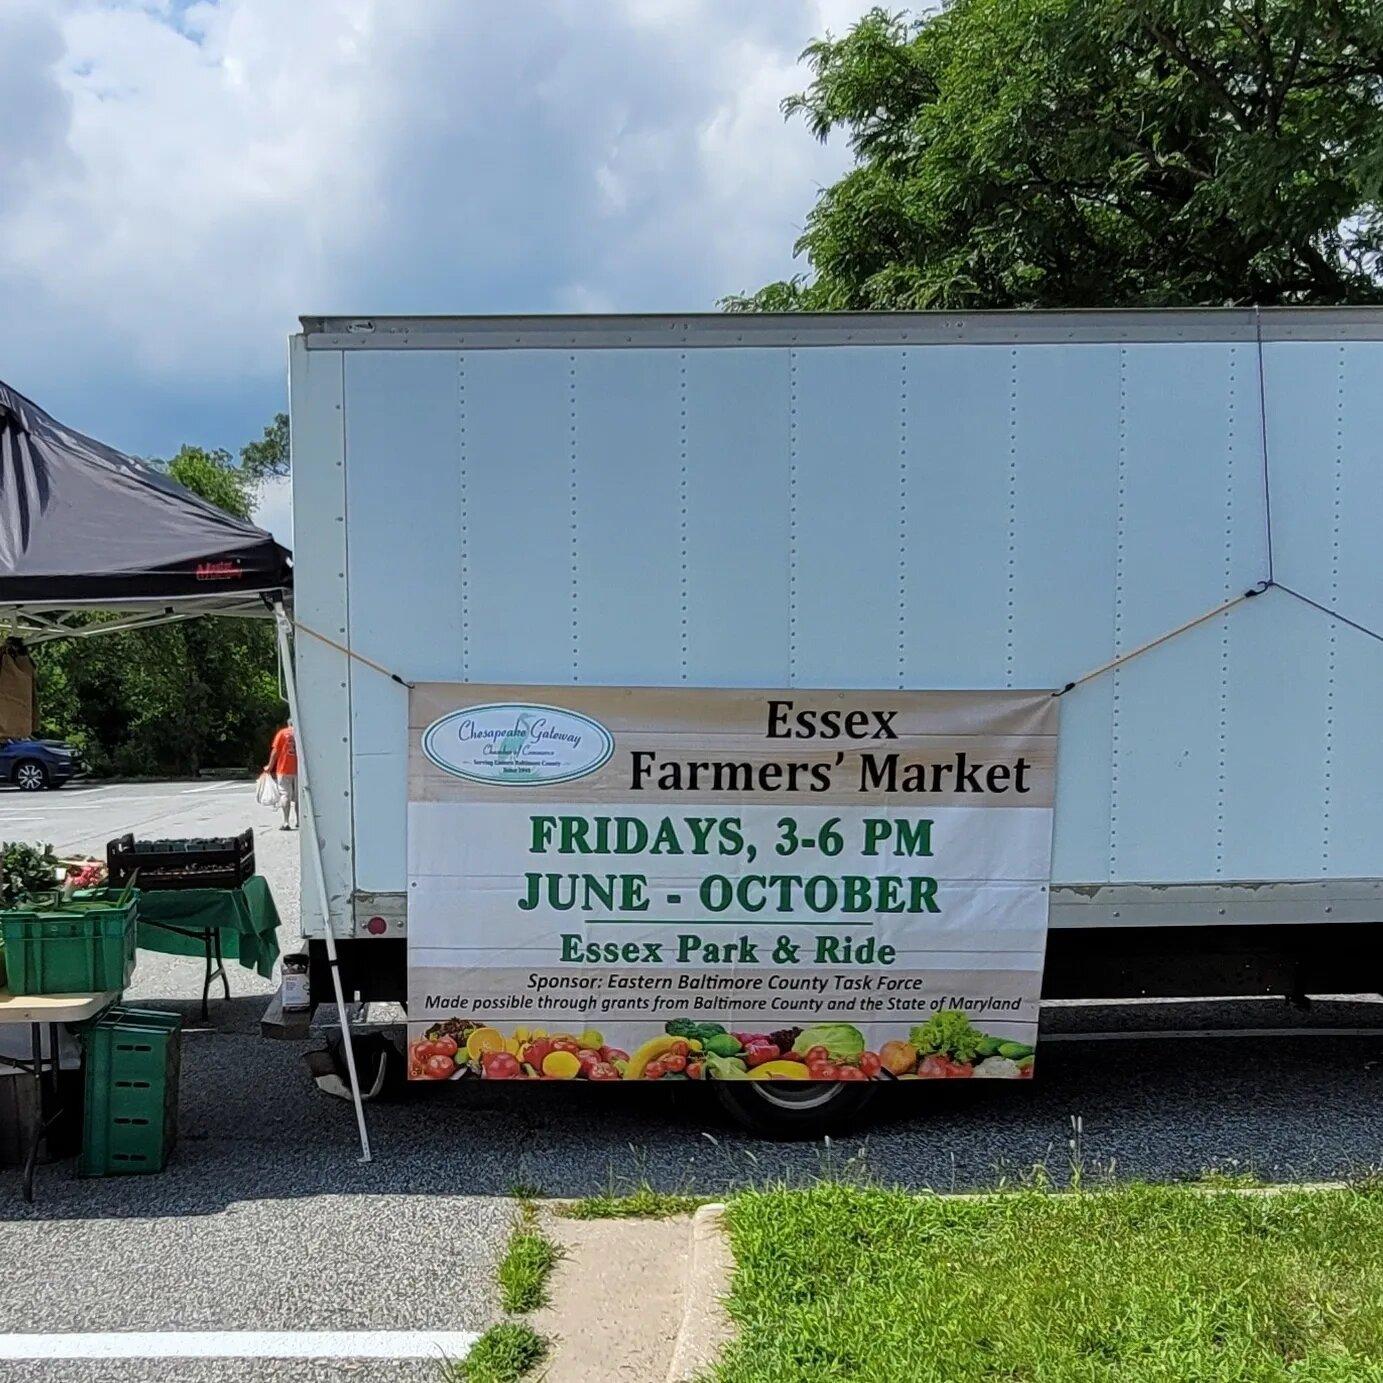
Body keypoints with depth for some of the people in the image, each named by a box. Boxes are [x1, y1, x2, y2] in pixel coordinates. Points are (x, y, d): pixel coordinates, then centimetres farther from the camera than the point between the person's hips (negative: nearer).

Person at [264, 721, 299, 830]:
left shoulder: (282, 733, -4)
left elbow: (275, 751, -6)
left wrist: (270, 766, 4)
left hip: (284, 769, -2)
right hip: (299, 770, 2)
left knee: (285, 795, 0)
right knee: (297, 796, 14)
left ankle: (286, 823, -7)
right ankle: (299, 821, 18)